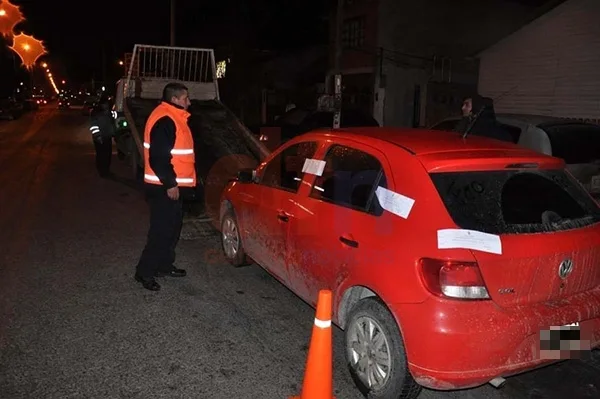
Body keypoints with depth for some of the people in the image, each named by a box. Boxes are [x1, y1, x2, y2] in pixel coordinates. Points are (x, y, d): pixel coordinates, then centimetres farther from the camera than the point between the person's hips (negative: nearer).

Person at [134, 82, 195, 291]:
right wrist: (170, 184, -22)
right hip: (165, 188, -11)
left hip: (172, 185, 11)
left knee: (172, 227, 17)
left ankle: (164, 265, 29)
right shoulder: (164, 121, -19)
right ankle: (144, 271, 4)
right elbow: (158, 157, -25)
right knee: (162, 229, -6)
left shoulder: (173, 118, 15)